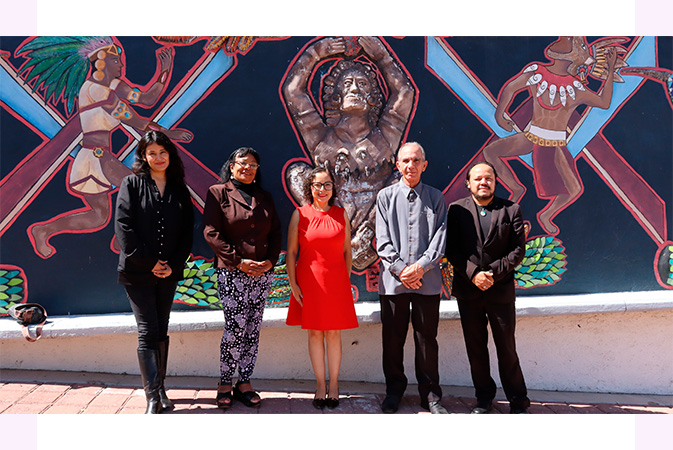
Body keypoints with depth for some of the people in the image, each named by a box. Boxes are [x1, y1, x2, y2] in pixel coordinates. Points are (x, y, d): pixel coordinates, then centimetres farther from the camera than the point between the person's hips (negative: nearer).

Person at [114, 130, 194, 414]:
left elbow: (187, 231, 6)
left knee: (161, 332, 11)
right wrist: (148, 262, -11)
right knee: (148, 332, -7)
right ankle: (153, 397, -3)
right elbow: (123, 228, -8)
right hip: (137, 272, -3)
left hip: (168, 273, 3)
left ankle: (160, 389, 21)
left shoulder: (179, 189, 9)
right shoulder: (132, 184, 0)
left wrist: (174, 264, -6)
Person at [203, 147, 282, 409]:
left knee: (253, 330, 6)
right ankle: (225, 384, 10)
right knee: (236, 328, -8)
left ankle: (244, 384, 17)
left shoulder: (265, 198, 17)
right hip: (232, 272, -5)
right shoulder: (218, 193, 3)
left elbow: (276, 233, 15)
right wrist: (239, 261, -12)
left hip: (262, 273, 5)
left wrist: (270, 260, -3)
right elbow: (211, 232, -6)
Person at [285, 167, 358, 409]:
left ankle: (334, 385, 18)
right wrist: (293, 283, -6)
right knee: (315, 332, 6)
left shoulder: (341, 214, 6)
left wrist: (346, 281, 3)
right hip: (309, 280, -1)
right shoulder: (300, 214, 1)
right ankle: (320, 385, 18)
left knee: (333, 333, 6)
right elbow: (291, 252, 0)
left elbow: (347, 251, 9)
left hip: (336, 280, 1)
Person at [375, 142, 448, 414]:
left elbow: (440, 240, 1)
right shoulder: (386, 196, 7)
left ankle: (430, 394, 19)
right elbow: (383, 240, 1)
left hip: (427, 280, 0)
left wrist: (420, 267, -12)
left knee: (426, 338, 6)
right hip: (393, 279, 0)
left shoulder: (435, 197, 8)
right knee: (393, 338, 7)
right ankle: (394, 391, 23)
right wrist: (400, 270, -10)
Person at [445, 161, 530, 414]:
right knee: (475, 348, 9)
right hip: (468, 291, 1)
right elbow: (451, 249, -1)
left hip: (501, 290, -1)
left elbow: (518, 249, -2)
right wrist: (473, 273, -13)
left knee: (507, 348, 6)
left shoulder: (511, 210, 3)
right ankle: (484, 397, 25)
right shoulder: (457, 210, 4)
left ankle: (518, 402, 20)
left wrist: (494, 273, -13)